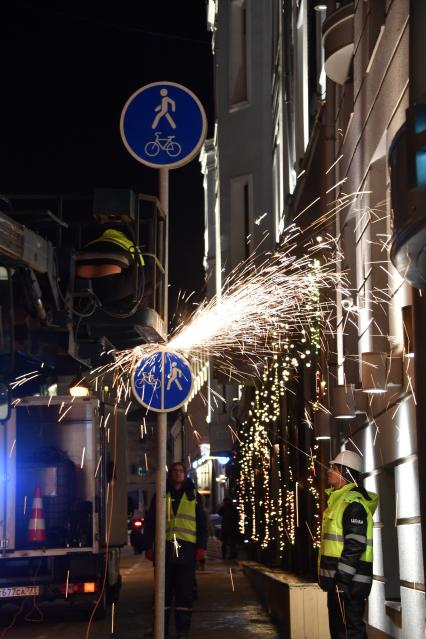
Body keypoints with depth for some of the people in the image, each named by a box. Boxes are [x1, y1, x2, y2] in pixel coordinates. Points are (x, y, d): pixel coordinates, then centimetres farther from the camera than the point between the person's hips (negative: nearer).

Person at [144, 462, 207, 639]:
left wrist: (201, 546, 0)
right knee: (164, 590, 2)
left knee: (185, 591, 0)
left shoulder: (193, 495, 12)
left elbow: (202, 523, 10)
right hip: (165, 548, 0)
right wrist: (148, 546, 3)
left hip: (186, 549, 0)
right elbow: (150, 522, 12)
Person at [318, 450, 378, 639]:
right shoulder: (339, 499, 17)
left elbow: (355, 545, -21)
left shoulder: (353, 502, -15)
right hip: (337, 580, 11)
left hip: (348, 581, -11)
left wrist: (342, 578, -23)